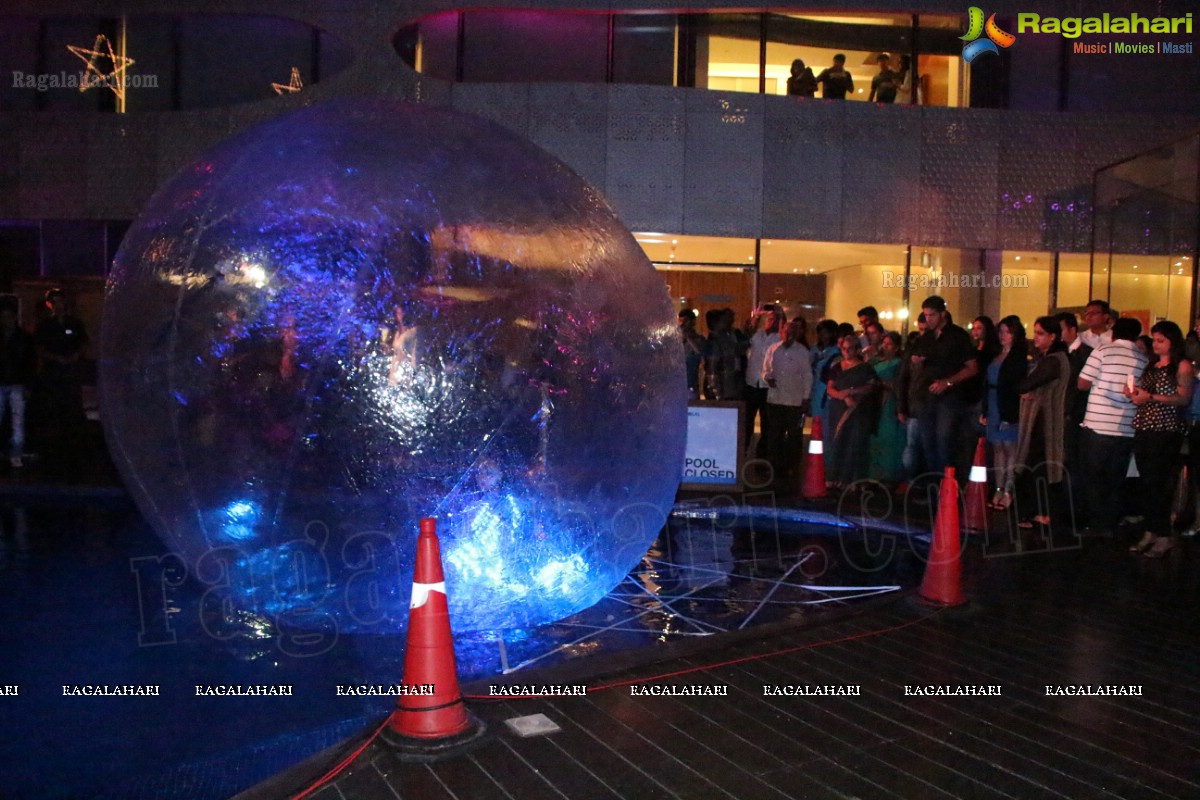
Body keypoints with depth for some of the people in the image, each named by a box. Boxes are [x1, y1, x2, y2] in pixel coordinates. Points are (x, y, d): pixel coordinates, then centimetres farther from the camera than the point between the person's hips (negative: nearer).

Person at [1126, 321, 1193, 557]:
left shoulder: (1182, 366, -2)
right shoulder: (1152, 365, 18)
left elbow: (1184, 399, -11)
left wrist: (1151, 397, -19)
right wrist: (1133, 393, 3)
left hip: (1165, 431, -6)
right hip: (1143, 429, 7)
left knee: (1157, 484, -8)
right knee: (1145, 484, 6)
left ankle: (1164, 537, -1)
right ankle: (1151, 532, 13)